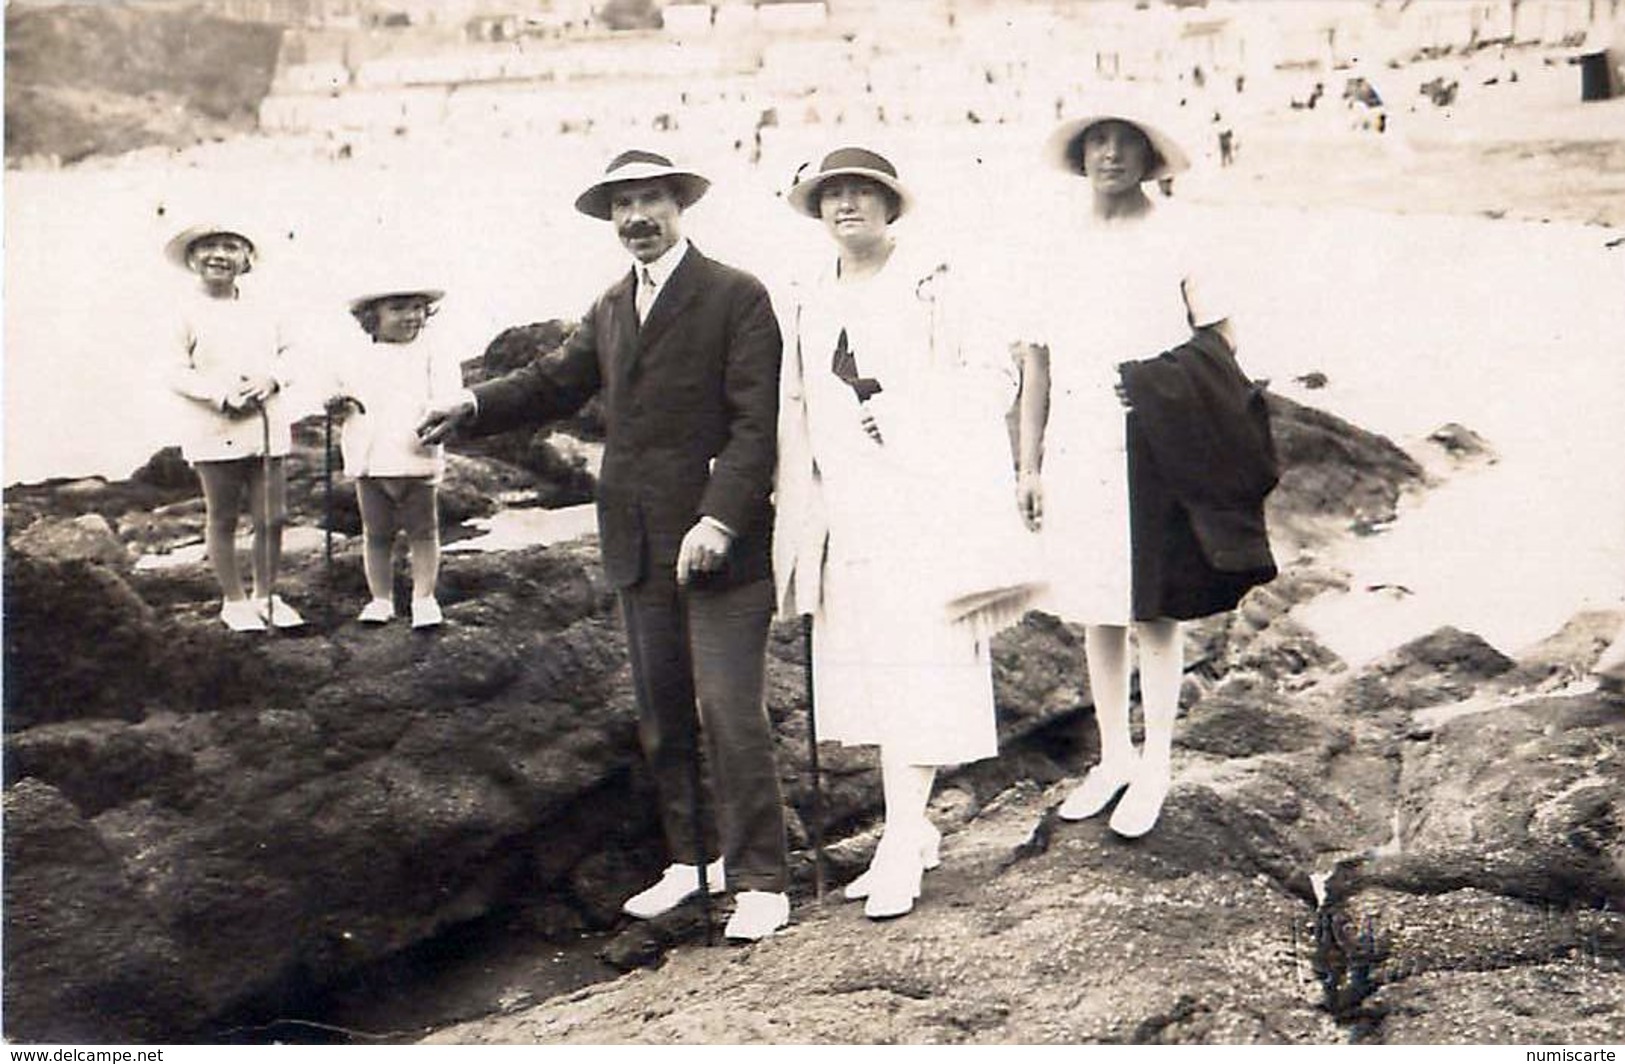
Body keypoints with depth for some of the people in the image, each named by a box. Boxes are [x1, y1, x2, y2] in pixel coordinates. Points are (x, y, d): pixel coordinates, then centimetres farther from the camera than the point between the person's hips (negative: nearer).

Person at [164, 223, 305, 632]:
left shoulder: (261, 311, 10)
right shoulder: (189, 312, -2)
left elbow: (284, 356, 16)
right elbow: (177, 373, -5)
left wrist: (271, 380, -7)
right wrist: (221, 395, -17)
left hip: (267, 428, 3)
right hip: (216, 432, -3)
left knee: (272, 519, 4)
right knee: (222, 521, 6)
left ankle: (265, 596, 21)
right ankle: (234, 600, 19)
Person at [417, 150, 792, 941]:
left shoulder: (736, 297, -5)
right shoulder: (610, 309, 16)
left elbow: (757, 421, -11)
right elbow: (555, 383, 15)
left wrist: (719, 520, -21)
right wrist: (471, 408, -2)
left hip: (721, 543, -7)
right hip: (638, 548, 7)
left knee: (731, 711, -7)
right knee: (661, 714, 12)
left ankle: (760, 881, 3)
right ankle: (691, 859, 25)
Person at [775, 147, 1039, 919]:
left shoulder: (933, 285, -1)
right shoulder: (809, 302, 15)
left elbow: (991, 377, -4)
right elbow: (795, 412, 16)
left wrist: (906, 417, -13)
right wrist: (799, 526, 11)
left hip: (919, 505, -6)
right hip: (844, 512, 6)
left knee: (916, 672, -7)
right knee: (866, 675, 9)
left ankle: (901, 846, -3)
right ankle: (912, 832, 20)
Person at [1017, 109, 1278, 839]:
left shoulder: (1173, 234, 1)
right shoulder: (1059, 242, 9)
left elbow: (1221, 339, 5)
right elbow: (1037, 357, 10)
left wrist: (1171, 394, -8)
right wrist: (1029, 463, 8)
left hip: (1152, 449, -4)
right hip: (1076, 444, 4)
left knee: (1151, 611, 0)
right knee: (1095, 612, 11)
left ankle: (1155, 770, 12)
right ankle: (1114, 758, 24)